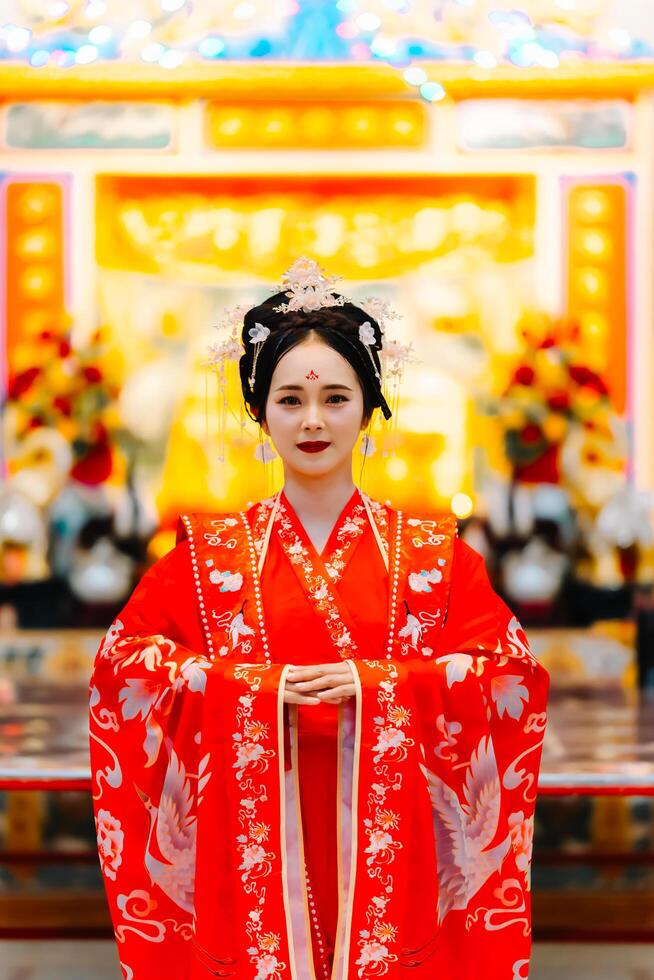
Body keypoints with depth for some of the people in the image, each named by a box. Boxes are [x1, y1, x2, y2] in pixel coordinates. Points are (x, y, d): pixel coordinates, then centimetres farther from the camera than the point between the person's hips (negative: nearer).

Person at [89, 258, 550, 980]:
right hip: (255, 839, 0)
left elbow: (513, 668, -1)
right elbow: (122, 658, 0)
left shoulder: (429, 552, 4)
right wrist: (259, 687, -12)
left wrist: (374, 684, -14)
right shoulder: (212, 552, 4)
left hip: (388, 843, 0)